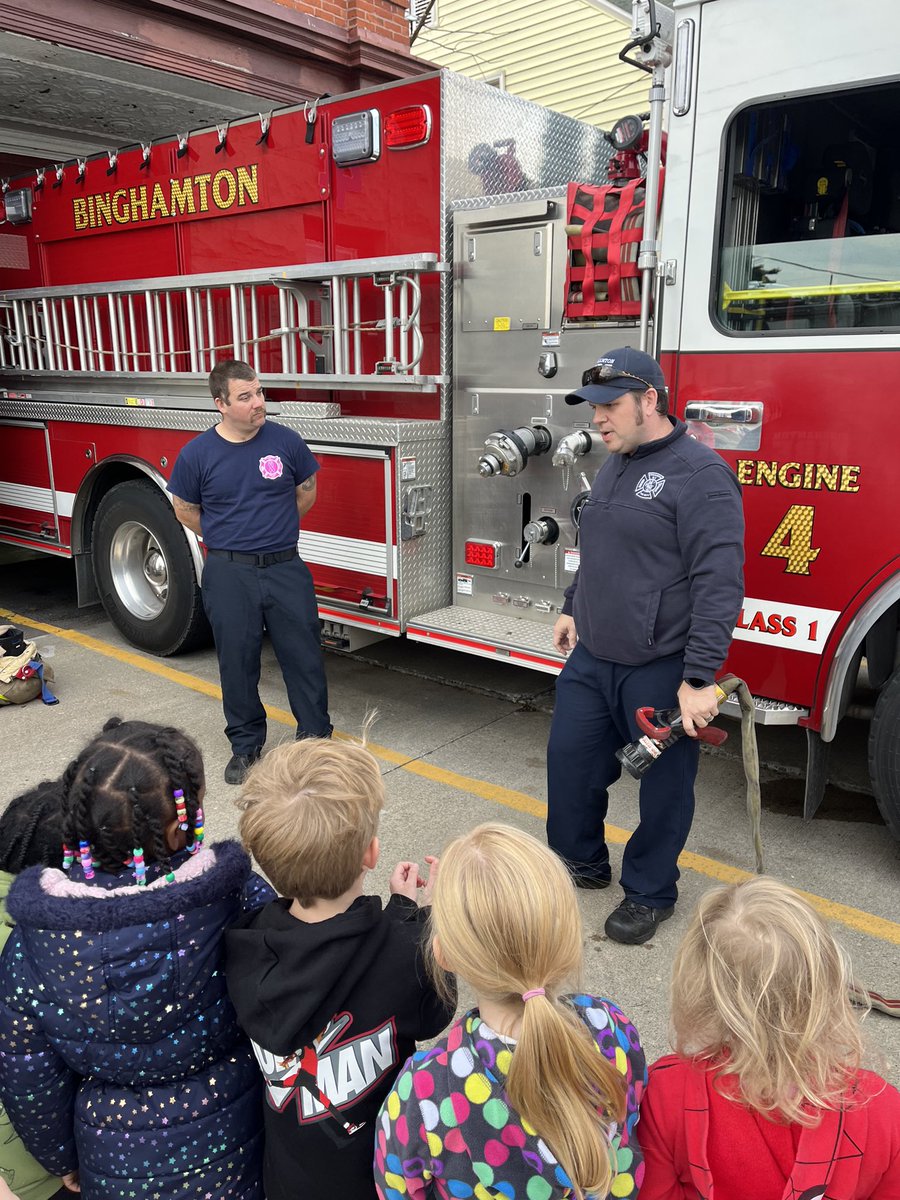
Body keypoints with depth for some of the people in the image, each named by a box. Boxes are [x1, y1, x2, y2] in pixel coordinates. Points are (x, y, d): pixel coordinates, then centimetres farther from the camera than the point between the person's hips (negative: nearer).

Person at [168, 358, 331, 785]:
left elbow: (306, 491, 12)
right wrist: (228, 539, 8)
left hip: (285, 568, 1)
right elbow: (185, 510, 10)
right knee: (237, 663, 9)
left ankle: (316, 738, 21)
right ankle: (246, 744, 27)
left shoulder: (285, 441, -3)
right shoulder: (197, 453, -4)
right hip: (229, 574, 0)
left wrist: (272, 529, 11)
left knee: (304, 657, 5)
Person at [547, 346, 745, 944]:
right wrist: (573, 607, 22)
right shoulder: (615, 466, 10)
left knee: (664, 784, 9)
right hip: (592, 658, 8)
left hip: (660, 669, -8)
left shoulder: (699, 474, -17)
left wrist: (700, 679, -24)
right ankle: (581, 861, 37)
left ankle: (649, 892, 30)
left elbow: (719, 584, -22)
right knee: (570, 759, 15)